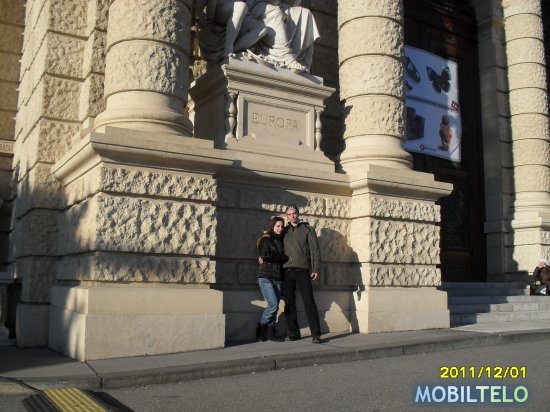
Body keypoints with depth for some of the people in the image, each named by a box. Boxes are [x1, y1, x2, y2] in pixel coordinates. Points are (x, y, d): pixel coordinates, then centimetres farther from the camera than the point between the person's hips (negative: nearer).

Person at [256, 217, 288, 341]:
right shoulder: (266, 239, 1)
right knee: (273, 305, -14)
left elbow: (284, 257, 10)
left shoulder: (281, 241, 17)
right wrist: (283, 258, -4)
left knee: (274, 306, 0)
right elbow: (265, 255, -13)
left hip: (278, 278, 5)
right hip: (266, 277, -5)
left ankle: (270, 332, 6)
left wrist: (271, 258, -4)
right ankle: (261, 329, 3)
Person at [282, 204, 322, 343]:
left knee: (309, 302, -6)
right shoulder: (285, 231, 16)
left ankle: (316, 334, -4)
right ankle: (293, 333, 12)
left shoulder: (308, 229, 7)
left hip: (302, 270, -3)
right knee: (289, 303, 4)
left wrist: (316, 269, -9)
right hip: (287, 271, 4)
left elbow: (315, 249, 1)